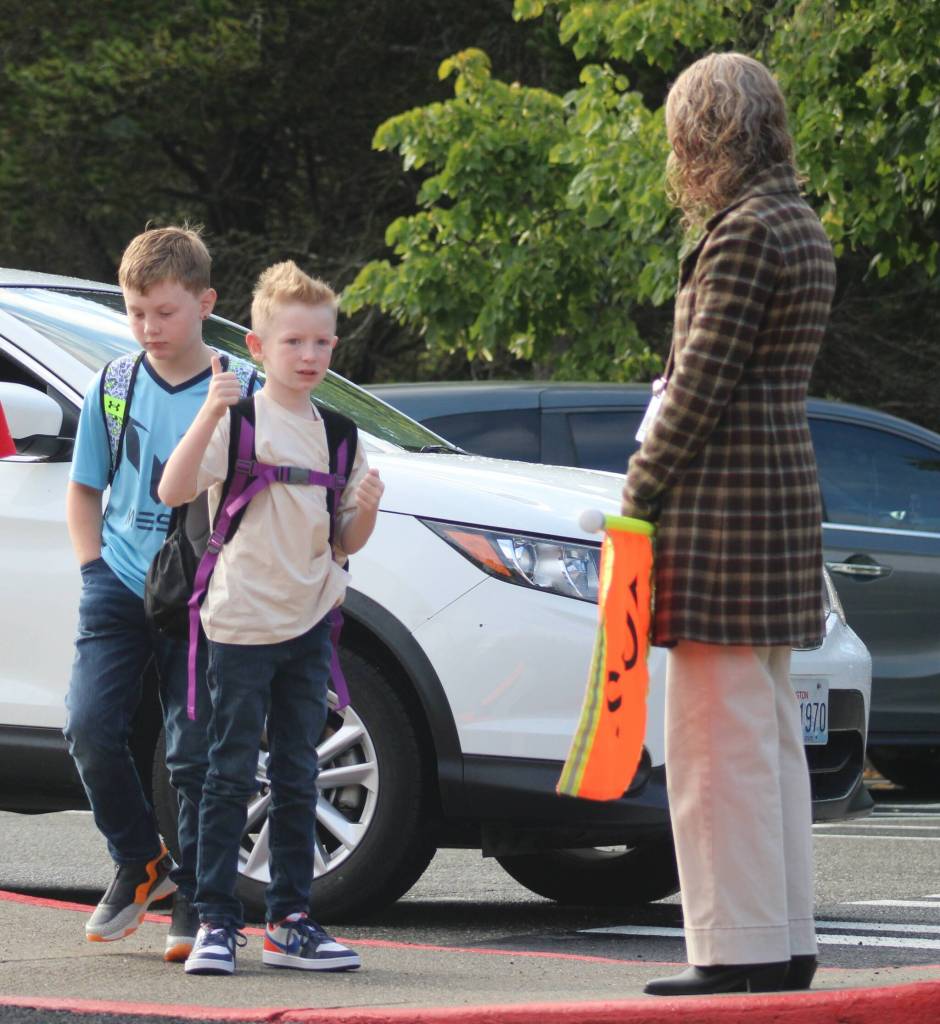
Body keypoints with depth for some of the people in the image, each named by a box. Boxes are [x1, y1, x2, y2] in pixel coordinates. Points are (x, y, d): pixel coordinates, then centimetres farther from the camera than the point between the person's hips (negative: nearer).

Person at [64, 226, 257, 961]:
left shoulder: (241, 391, -3)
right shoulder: (112, 388, 6)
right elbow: (85, 489, 16)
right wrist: (93, 565, 3)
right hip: (121, 590, 3)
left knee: (196, 752, -3)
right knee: (91, 727, -11)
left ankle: (196, 902, 9)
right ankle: (141, 863, 11)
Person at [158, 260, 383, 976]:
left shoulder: (335, 433, 11)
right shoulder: (240, 420, -6)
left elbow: (345, 543, 15)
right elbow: (174, 492, -20)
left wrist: (366, 509, -7)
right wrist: (208, 417, -32)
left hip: (309, 623, 5)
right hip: (243, 622, -5)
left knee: (298, 779, 8)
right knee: (232, 777, -4)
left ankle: (291, 922, 14)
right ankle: (217, 923, -1)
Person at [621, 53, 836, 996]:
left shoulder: (743, 232, -14)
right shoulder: (801, 227, 16)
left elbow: (704, 383, -17)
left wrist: (639, 495, -11)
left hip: (722, 493, -10)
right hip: (784, 487, 10)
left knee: (721, 733, -8)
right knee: (767, 730, 13)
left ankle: (740, 951, -7)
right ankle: (785, 943, 15)